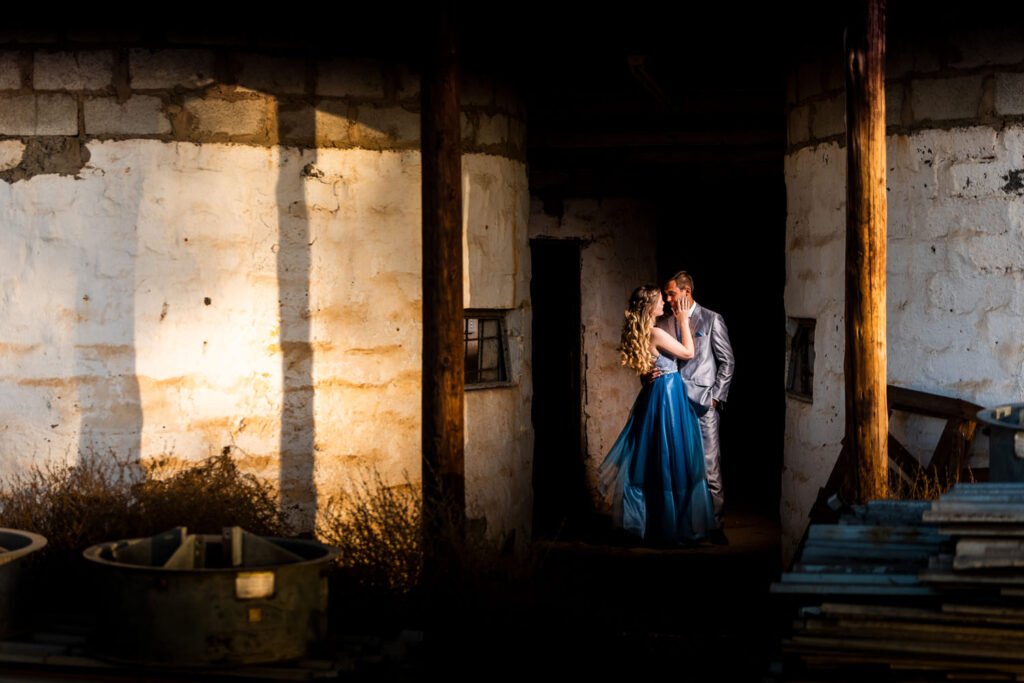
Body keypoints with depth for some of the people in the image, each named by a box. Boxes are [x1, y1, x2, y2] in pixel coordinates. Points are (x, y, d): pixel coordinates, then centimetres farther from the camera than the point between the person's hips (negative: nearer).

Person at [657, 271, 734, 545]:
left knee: (710, 468, -4)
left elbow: (727, 361, 4)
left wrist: (716, 397, -2)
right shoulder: (664, 323, 12)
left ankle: (715, 525, 1)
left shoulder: (711, 319, 3)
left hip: (702, 404, -3)